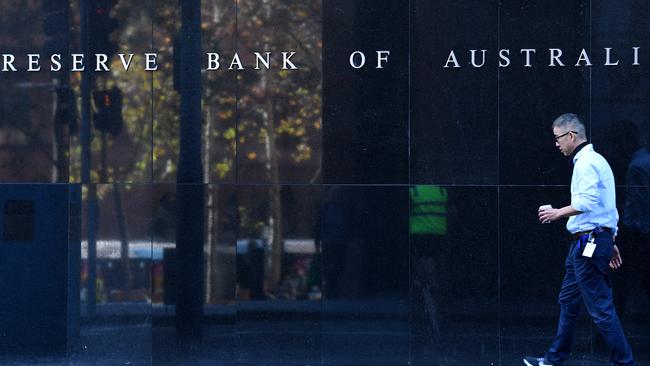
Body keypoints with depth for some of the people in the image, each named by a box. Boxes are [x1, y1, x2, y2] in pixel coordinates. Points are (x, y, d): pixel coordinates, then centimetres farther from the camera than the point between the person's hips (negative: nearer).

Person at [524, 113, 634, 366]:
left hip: (589, 242, -11)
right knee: (568, 301, 15)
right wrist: (611, 242, 24)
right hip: (586, 243, 11)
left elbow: (587, 202, -26)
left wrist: (558, 213, -13)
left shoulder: (587, 163, -13)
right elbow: (607, 206, 23)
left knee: (600, 307, -9)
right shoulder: (594, 160, 19)